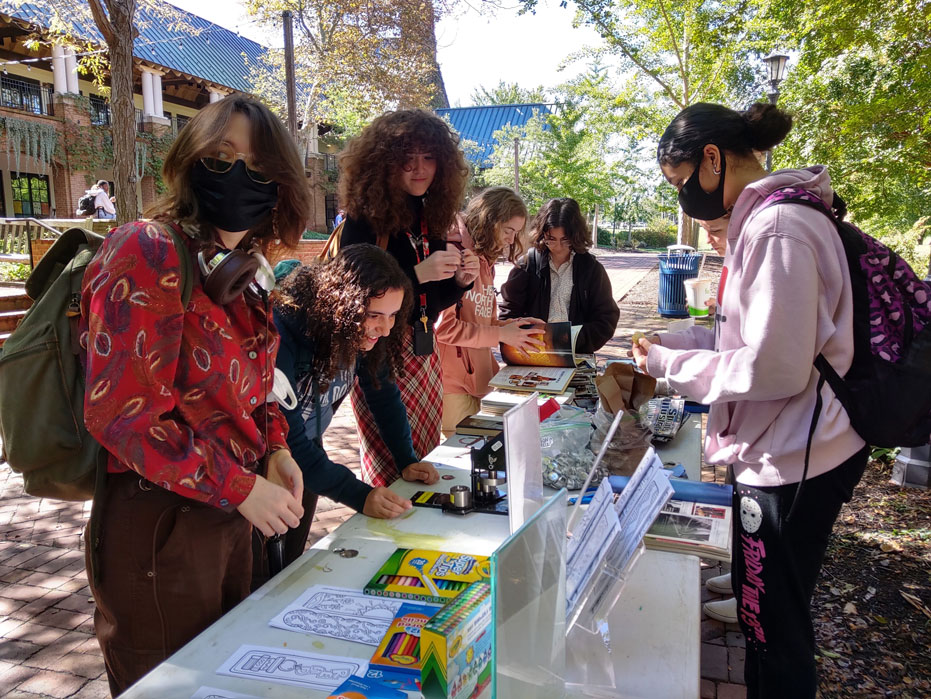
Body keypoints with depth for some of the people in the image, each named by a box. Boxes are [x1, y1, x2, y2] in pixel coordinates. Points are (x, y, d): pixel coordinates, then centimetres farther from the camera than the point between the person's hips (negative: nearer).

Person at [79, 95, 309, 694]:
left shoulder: (237, 270, 7)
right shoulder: (148, 253, -19)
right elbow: (123, 413, -23)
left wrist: (275, 451, 2)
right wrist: (242, 488, -21)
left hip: (230, 519, 8)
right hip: (159, 526, -8)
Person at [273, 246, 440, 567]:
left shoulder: (367, 333, -16)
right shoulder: (282, 331, -36)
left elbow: (384, 393, -1)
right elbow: (286, 438, -35)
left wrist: (406, 461, -11)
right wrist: (359, 496, -39)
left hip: (308, 447, 5)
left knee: (292, 561, 17)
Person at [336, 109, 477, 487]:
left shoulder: (430, 220, 8)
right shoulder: (365, 220, -11)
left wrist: (460, 281, -5)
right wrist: (417, 274, -24)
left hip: (424, 354, 7)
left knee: (424, 463, 13)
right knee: (391, 473, -2)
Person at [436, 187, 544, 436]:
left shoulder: (484, 262, 16)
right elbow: (444, 327, -17)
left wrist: (514, 325, 2)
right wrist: (500, 334, -12)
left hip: (479, 377, 9)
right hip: (452, 385, -9)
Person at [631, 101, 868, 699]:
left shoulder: (777, 229, -22)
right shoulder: (762, 219, 9)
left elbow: (774, 369, -25)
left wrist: (670, 366, -14)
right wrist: (674, 341, 9)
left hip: (791, 464, -10)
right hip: (787, 452, 10)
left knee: (775, 627, 8)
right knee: (766, 611, 25)